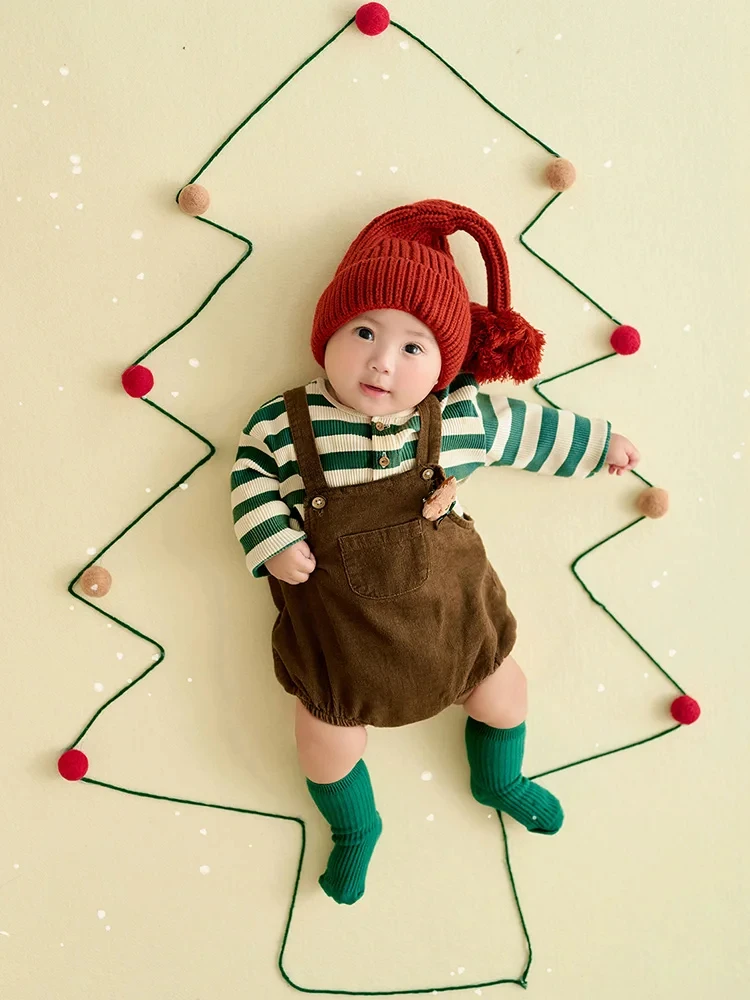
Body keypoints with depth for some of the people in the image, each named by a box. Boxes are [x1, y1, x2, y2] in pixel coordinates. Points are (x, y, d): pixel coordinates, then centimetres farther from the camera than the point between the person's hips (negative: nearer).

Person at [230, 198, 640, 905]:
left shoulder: (465, 417, -14)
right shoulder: (284, 425, -17)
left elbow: (527, 429, 3)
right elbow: (251, 476, -2)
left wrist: (598, 445, 15)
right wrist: (273, 543, -17)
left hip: (449, 603, 2)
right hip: (338, 621, -1)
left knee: (500, 684, 20)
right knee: (326, 725, 11)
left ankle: (498, 781, 56)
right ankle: (354, 829, 45)